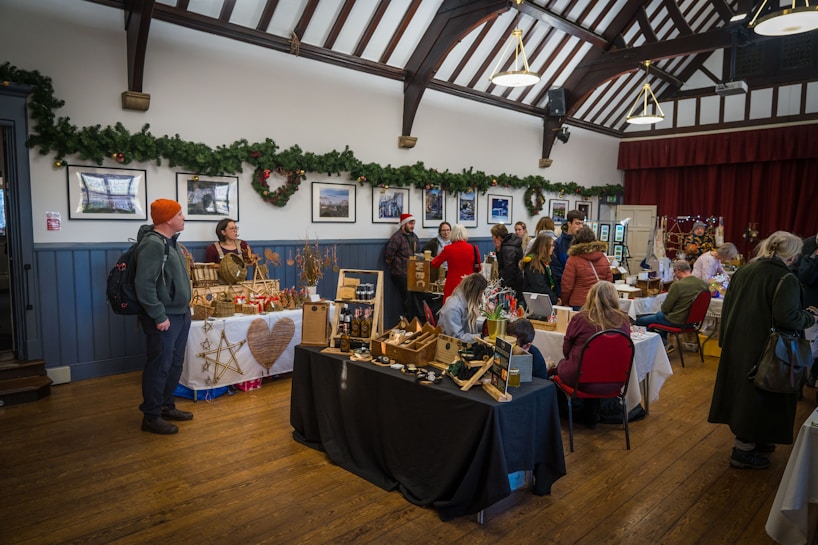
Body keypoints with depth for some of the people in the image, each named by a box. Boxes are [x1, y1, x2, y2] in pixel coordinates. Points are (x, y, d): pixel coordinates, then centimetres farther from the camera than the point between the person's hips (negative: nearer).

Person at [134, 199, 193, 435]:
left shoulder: (170, 241, 11)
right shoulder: (153, 244, -19)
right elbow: (144, 285, -25)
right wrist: (159, 316, -22)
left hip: (180, 314, 10)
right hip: (164, 318, -10)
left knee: (175, 364, 17)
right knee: (159, 366, 0)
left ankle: (166, 406, 31)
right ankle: (151, 417, 12)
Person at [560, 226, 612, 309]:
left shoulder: (573, 260, -10)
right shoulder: (603, 258, 3)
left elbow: (567, 285, -7)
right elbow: (609, 279, 12)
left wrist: (565, 301, 9)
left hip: (579, 305, -4)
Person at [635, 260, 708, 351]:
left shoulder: (677, 285, -24)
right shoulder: (703, 283, -3)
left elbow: (665, 309, -17)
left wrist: (661, 307, 7)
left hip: (676, 321, -8)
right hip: (691, 319, 8)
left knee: (639, 321, 1)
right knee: (659, 315, 33)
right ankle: (663, 343, 30)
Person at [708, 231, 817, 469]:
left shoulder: (743, 271, 4)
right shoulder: (786, 279, -17)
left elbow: (727, 305, 10)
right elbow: (787, 317, -25)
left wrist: (726, 338, 19)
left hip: (737, 345, 7)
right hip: (762, 349, -7)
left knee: (742, 390, 19)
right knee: (758, 395, 6)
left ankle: (749, 439, 36)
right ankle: (743, 450, 16)